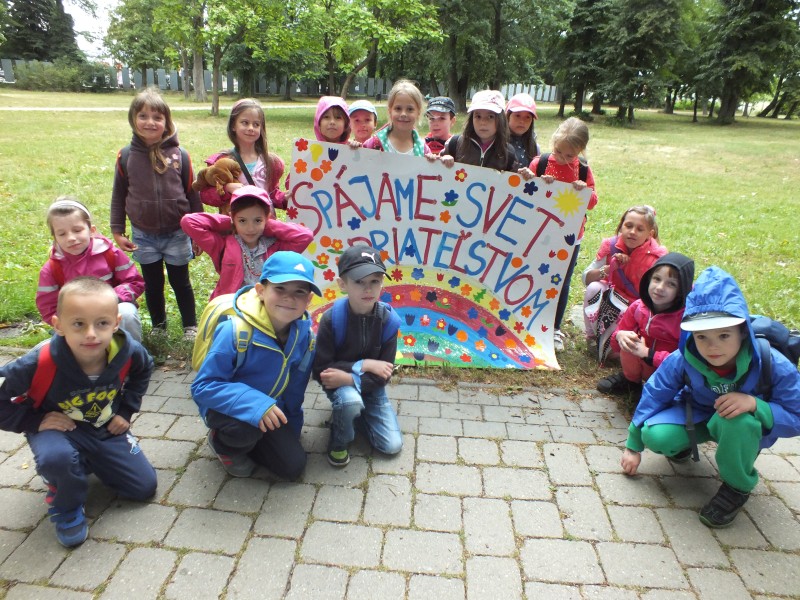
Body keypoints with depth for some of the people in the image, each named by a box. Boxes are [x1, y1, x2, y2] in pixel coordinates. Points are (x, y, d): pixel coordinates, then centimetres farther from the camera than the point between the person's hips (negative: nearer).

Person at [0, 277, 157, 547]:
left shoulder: (128, 352, -24)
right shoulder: (40, 363, -34)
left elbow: (142, 371, 2)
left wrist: (126, 411, -2)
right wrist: (35, 422, -25)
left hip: (107, 430, 3)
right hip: (59, 429, -3)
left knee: (145, 487, 3)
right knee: (57, 458, -40)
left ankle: (89, 463, 30)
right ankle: (66, 508, -3)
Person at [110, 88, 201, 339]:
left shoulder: (179, 156, -7)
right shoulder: (126, 157, -3)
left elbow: (192, 194, -1)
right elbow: (118, 196, 5)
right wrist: (118, 231, 3)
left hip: (177, 234, -2)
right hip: (144, 236, 2)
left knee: (181, 282, 10)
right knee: (153, 284, 15)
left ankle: (190, 326, 25)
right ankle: (158, 327, 31)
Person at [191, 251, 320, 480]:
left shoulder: (304, 333, -14)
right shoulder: (235, 331, -31)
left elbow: (295, 388, 1)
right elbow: (203, 387, -28)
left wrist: (292, 425, 10)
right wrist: (254, 404, -40)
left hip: (271, 409, 5)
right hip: (229, 408, -4)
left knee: (293, 466, -3)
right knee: (245, 428, -36)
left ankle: (244, 439, 22)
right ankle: (222, 444, 2)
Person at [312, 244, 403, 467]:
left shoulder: (388, 320, -19)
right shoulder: (331, 319, -25)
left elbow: (383, 375, -16)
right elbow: (320, 370, -21)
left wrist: (349, 377, -29)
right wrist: (364, 365, -27)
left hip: (371, 385, 3)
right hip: (339, 384, -3)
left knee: (392, 446, -3)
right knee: (351, 401, -38)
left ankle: (347, 414, 23)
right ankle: (338, 442, -4)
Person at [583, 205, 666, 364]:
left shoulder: (656, 259, -18)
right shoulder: (612, 246, -10)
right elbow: (586, 278, -8)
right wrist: (609, 268, -25)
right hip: (613, 298, 3)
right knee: (594, 288, -29)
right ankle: (592, 335, -8)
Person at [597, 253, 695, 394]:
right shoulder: (638, 307, -11)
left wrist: (648, 354, -29)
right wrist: (620, 336, -24)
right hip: (644, 365, 3)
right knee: (628, 341, -21)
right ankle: (630, 380, 5)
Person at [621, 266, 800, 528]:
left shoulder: (773, 365, -28)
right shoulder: (682, 359, -24)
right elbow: (654, 394, -11)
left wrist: (755, 404, -43)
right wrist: (633, 446, -3)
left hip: (745, 428, -1)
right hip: (697, 417, 1)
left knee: (739, 420, -38)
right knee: (656, 435, -29)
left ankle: (738, 486, -8)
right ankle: (683, 445, 12)